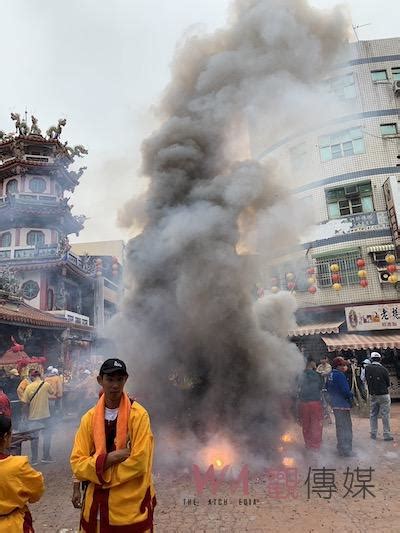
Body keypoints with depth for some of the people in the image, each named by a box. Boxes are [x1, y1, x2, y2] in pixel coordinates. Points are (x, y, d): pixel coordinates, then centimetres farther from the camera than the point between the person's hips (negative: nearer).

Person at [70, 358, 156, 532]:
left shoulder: (138, 415, -15)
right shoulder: (89, 417, -3)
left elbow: (139, 462, -17)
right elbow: (77, 463, -5)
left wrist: (99, 473, -10)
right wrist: (110, 457, -20)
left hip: (131, 505, -3)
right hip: (97, 504, 3)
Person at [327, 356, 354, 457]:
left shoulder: (330, 375, 9)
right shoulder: (340, 375, -19)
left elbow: (327, 388, 19)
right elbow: (345, 390, -23)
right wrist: (351, 395, -4)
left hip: (334, 404, 9)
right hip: (342, 404, -9)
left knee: (340, 427, 20)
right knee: (346, 427, 0)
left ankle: (341, 448, 31)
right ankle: (346, 450, 6)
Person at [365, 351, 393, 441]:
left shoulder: (367, 368, -5)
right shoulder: (383, 369, -15)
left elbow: (366, 380, 3)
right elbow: (388, 383, -2)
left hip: (373, 396, 4)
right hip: (383, 395, -4)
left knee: (373, 415, 12)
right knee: (385, 415, 4)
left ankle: (373, 434, 18)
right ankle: (386, 435, 8)